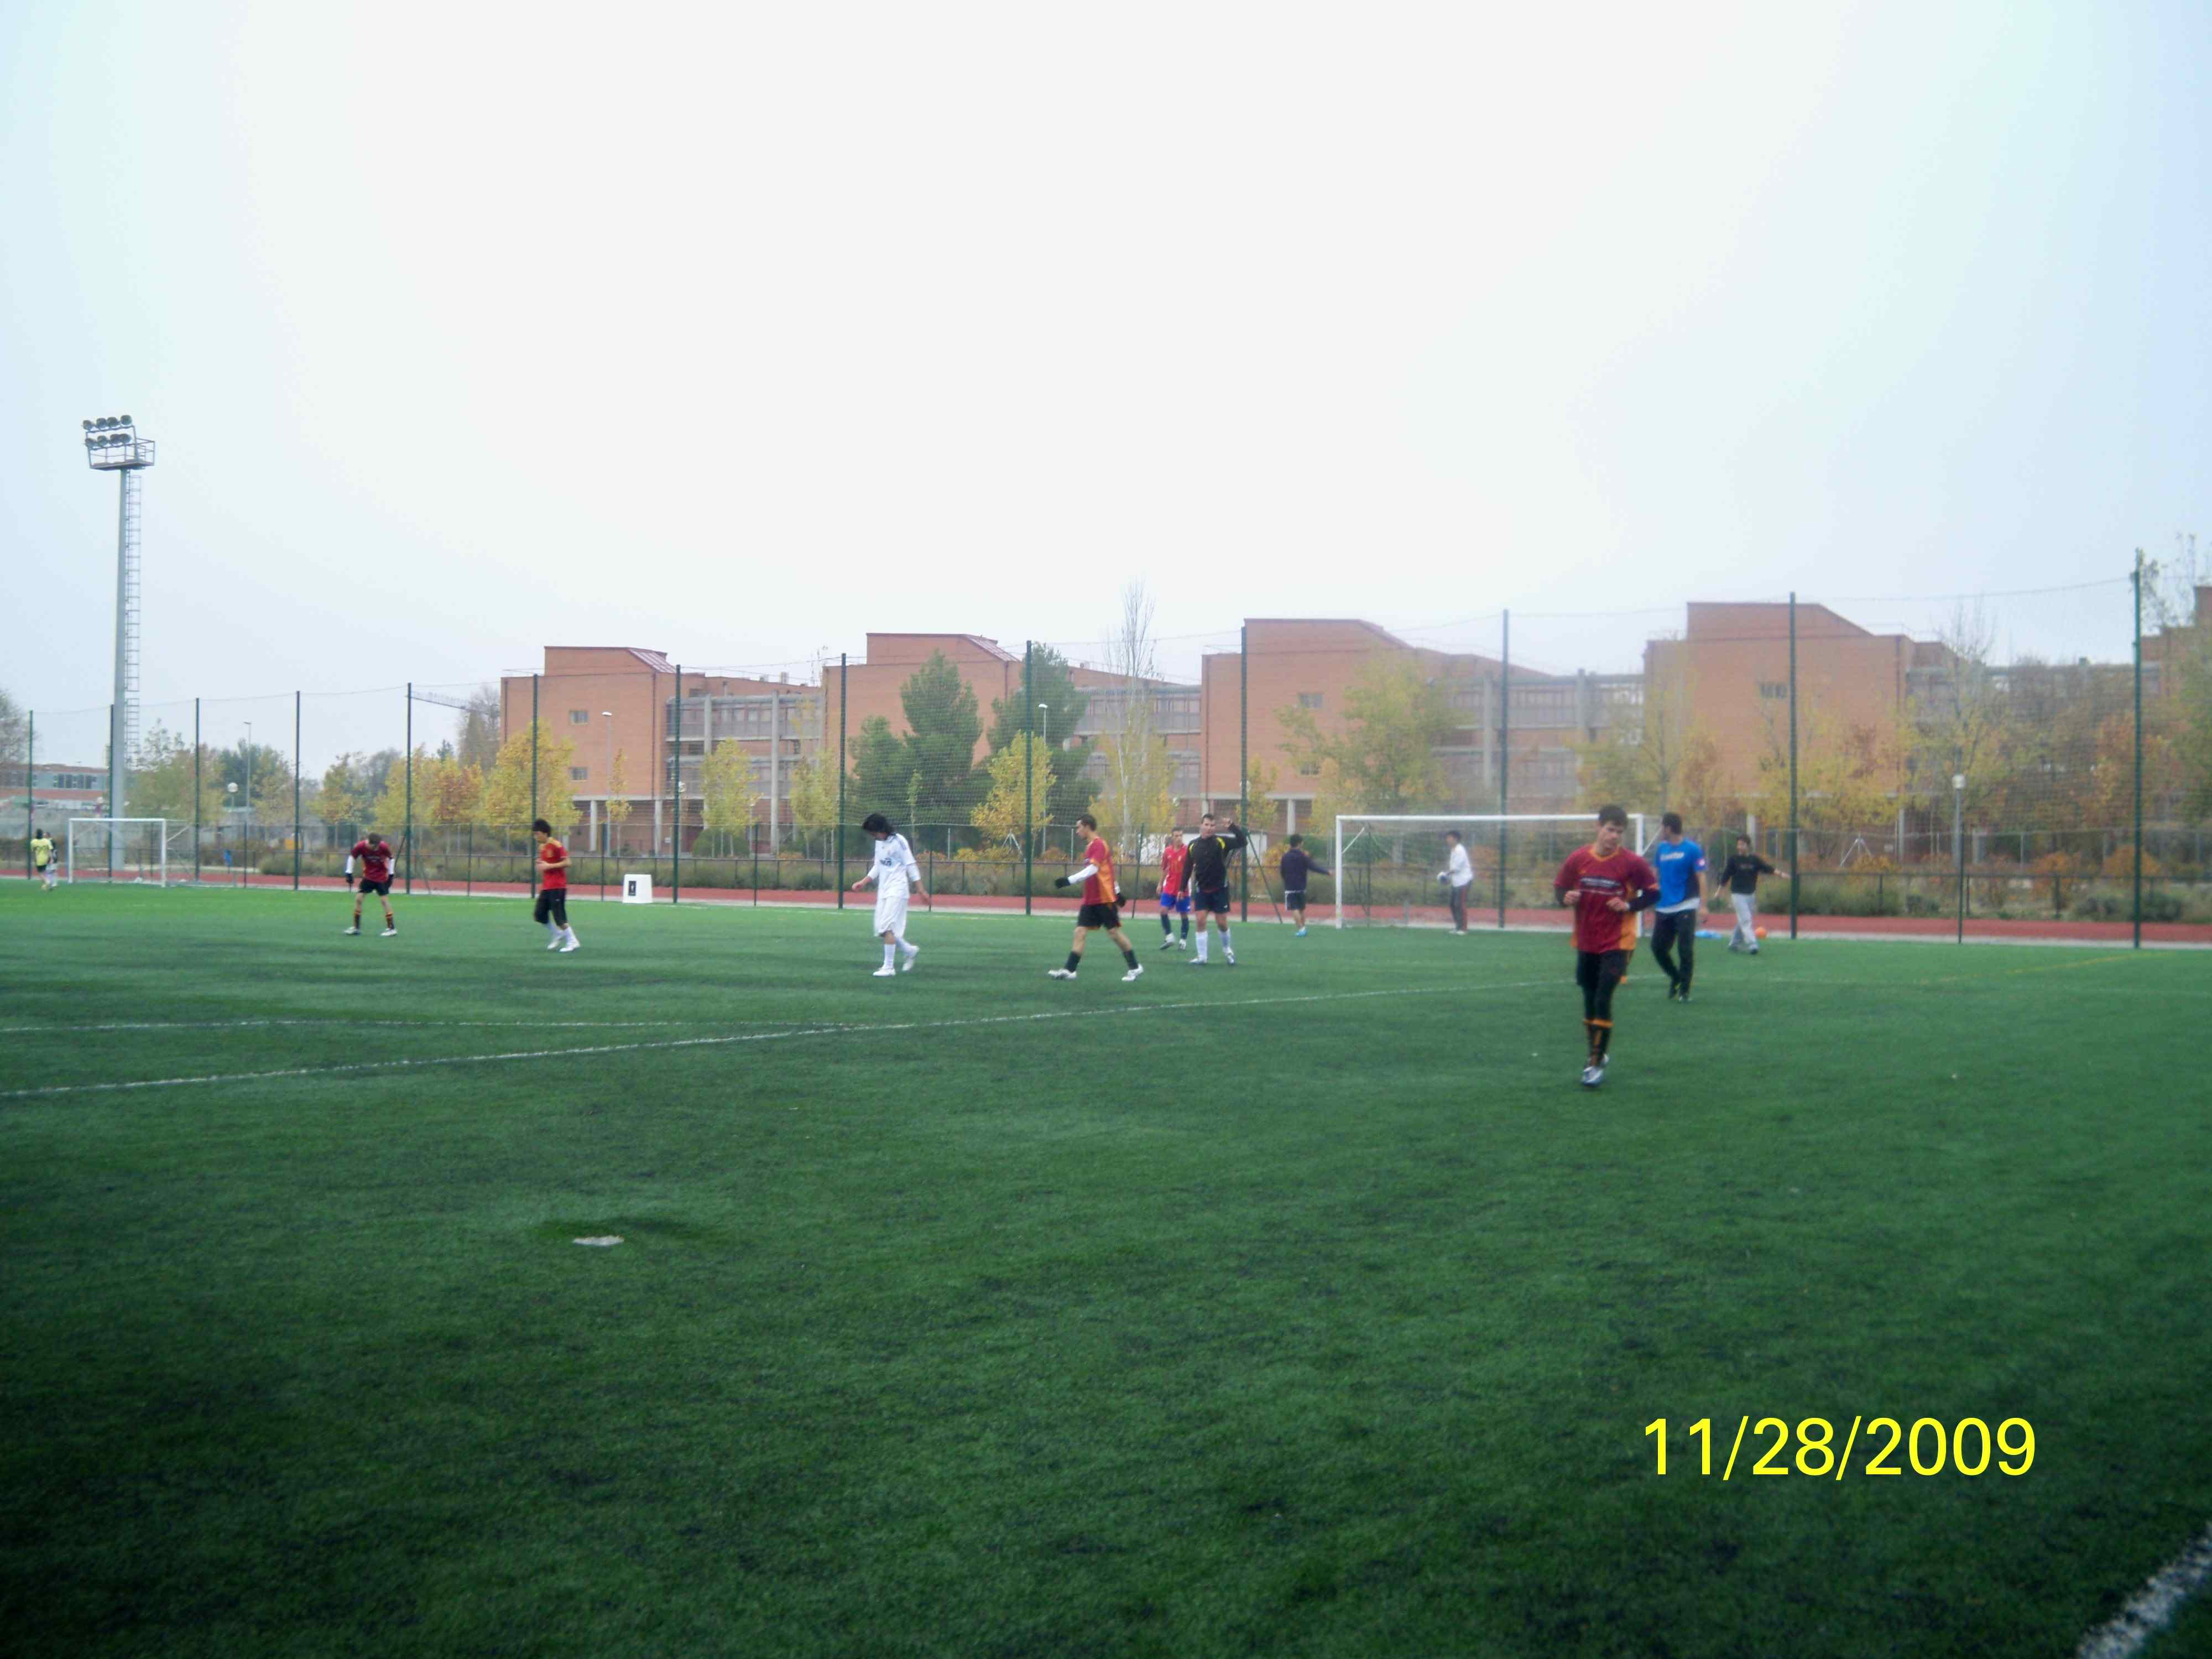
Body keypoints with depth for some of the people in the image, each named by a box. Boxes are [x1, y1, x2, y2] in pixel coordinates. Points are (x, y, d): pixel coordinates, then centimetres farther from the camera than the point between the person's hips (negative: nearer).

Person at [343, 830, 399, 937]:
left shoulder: (384, 847, -22)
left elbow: (390, 859, -5)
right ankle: (356, 927, 9)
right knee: (358, 898, -3)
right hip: (368, 876, 2)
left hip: (382, 877, -2)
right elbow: (352, 857, -6)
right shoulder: (360, 847, -21)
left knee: (385, 899, -9)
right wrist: (349, 873, -11)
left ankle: (392, 928, -5)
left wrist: (391, 875, -3)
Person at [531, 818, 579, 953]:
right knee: (540, 915, 6)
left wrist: (549, 866, -21)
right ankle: (558, 935, 22)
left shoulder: (556, 846, -14)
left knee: (559, 917, -9)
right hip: (546, 887, 9)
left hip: (557, 887, -9)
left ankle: (572, 942, 1)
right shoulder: (541, 848, 13)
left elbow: (567, 863, -19)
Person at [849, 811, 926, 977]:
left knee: (887, 928, -15)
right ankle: (910, 951, 24)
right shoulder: (879, 842, 12)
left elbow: (911, 866, -11)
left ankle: (888, 967, -10)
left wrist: (921, 891, -11)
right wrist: (863, 882, 14)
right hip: (883, 890, 8)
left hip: (897, 890, -8)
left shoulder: (898, 841, -12)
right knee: (881, 930, 5)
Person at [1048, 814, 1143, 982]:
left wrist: (1069, 880, -31)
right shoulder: (1092, 846, 14)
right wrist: (1117, 892, 26)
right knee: (1080, 932, 0)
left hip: (1105, 899, -9)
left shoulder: (1099, 844, -15)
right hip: (1090, 899, 9)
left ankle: (1135, 968, 11)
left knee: (1114, 932, -1)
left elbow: (1092, 869, -26)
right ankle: (1069, 970, -3)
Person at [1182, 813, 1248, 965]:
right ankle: (1201, 957, 1)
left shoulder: (1221, 841, -7)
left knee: (1222, 923, 3)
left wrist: (1232, 827, -33)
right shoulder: (1193, 846, 0)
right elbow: (1188, 868, 7)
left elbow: (1242, 841, -19)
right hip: (1202, 890, 2)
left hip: (1220, 889, -2)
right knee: (1201, 921, -6)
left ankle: (1227, 950, 30)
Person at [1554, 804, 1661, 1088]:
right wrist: (1566, 898, -14)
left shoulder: (1632, 862, -11)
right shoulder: (1578, 858, -3)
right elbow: (1559, 887, 8)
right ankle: (1598, 1051, 33)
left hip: (1617, 943, -4)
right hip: (1586, 942, 4)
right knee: (1589, 1000, 13)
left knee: (1603, 1000, -13)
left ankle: (1598, 1063, -3)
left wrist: (1629, 905, -18)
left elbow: (1654, 893, -3)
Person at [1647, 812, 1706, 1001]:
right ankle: (1675, 977, 27)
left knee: (1685, 949, -5)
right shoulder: (1661, 849, 9)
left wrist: (1703, 904, -12)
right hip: (1664, 908, 5)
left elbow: (1701, 878, -7)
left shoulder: (1692, 849, -7)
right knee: (1658, 947, 4)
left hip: (1685, 907, -5)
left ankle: (1684, 990, 8)